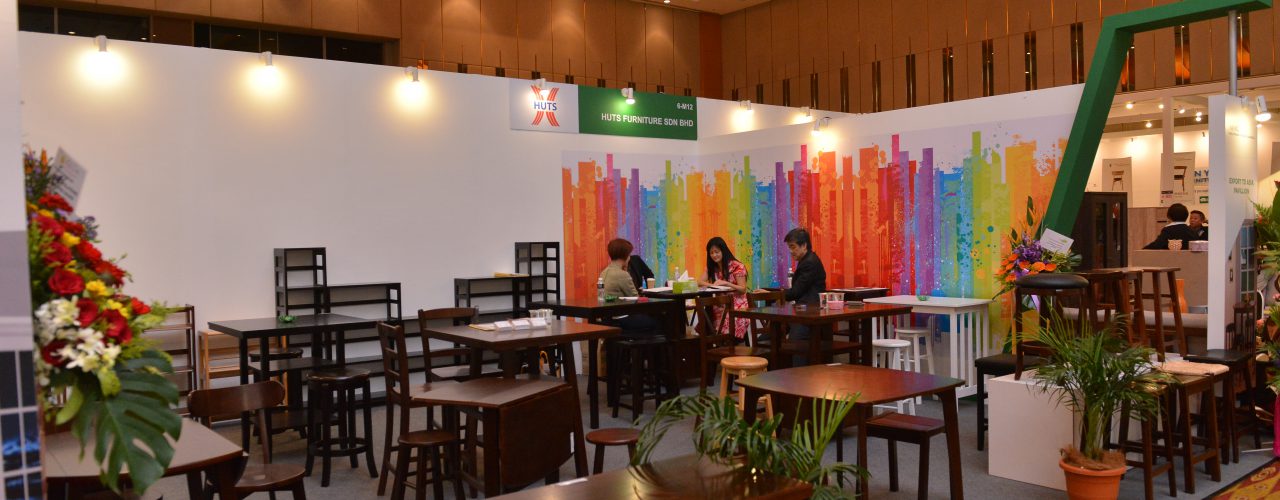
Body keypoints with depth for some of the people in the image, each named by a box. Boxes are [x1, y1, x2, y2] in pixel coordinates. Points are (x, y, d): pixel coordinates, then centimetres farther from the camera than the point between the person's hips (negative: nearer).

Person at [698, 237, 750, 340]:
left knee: (727, 332, -30)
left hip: (736, 306, -5)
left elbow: (743, 289, -8)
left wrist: (725, 283, -22)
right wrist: (713, 285, -17)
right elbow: (699, 282, 3)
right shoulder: (712, 267, 13)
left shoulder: (737, 266, -5)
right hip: (719, 307, 5)